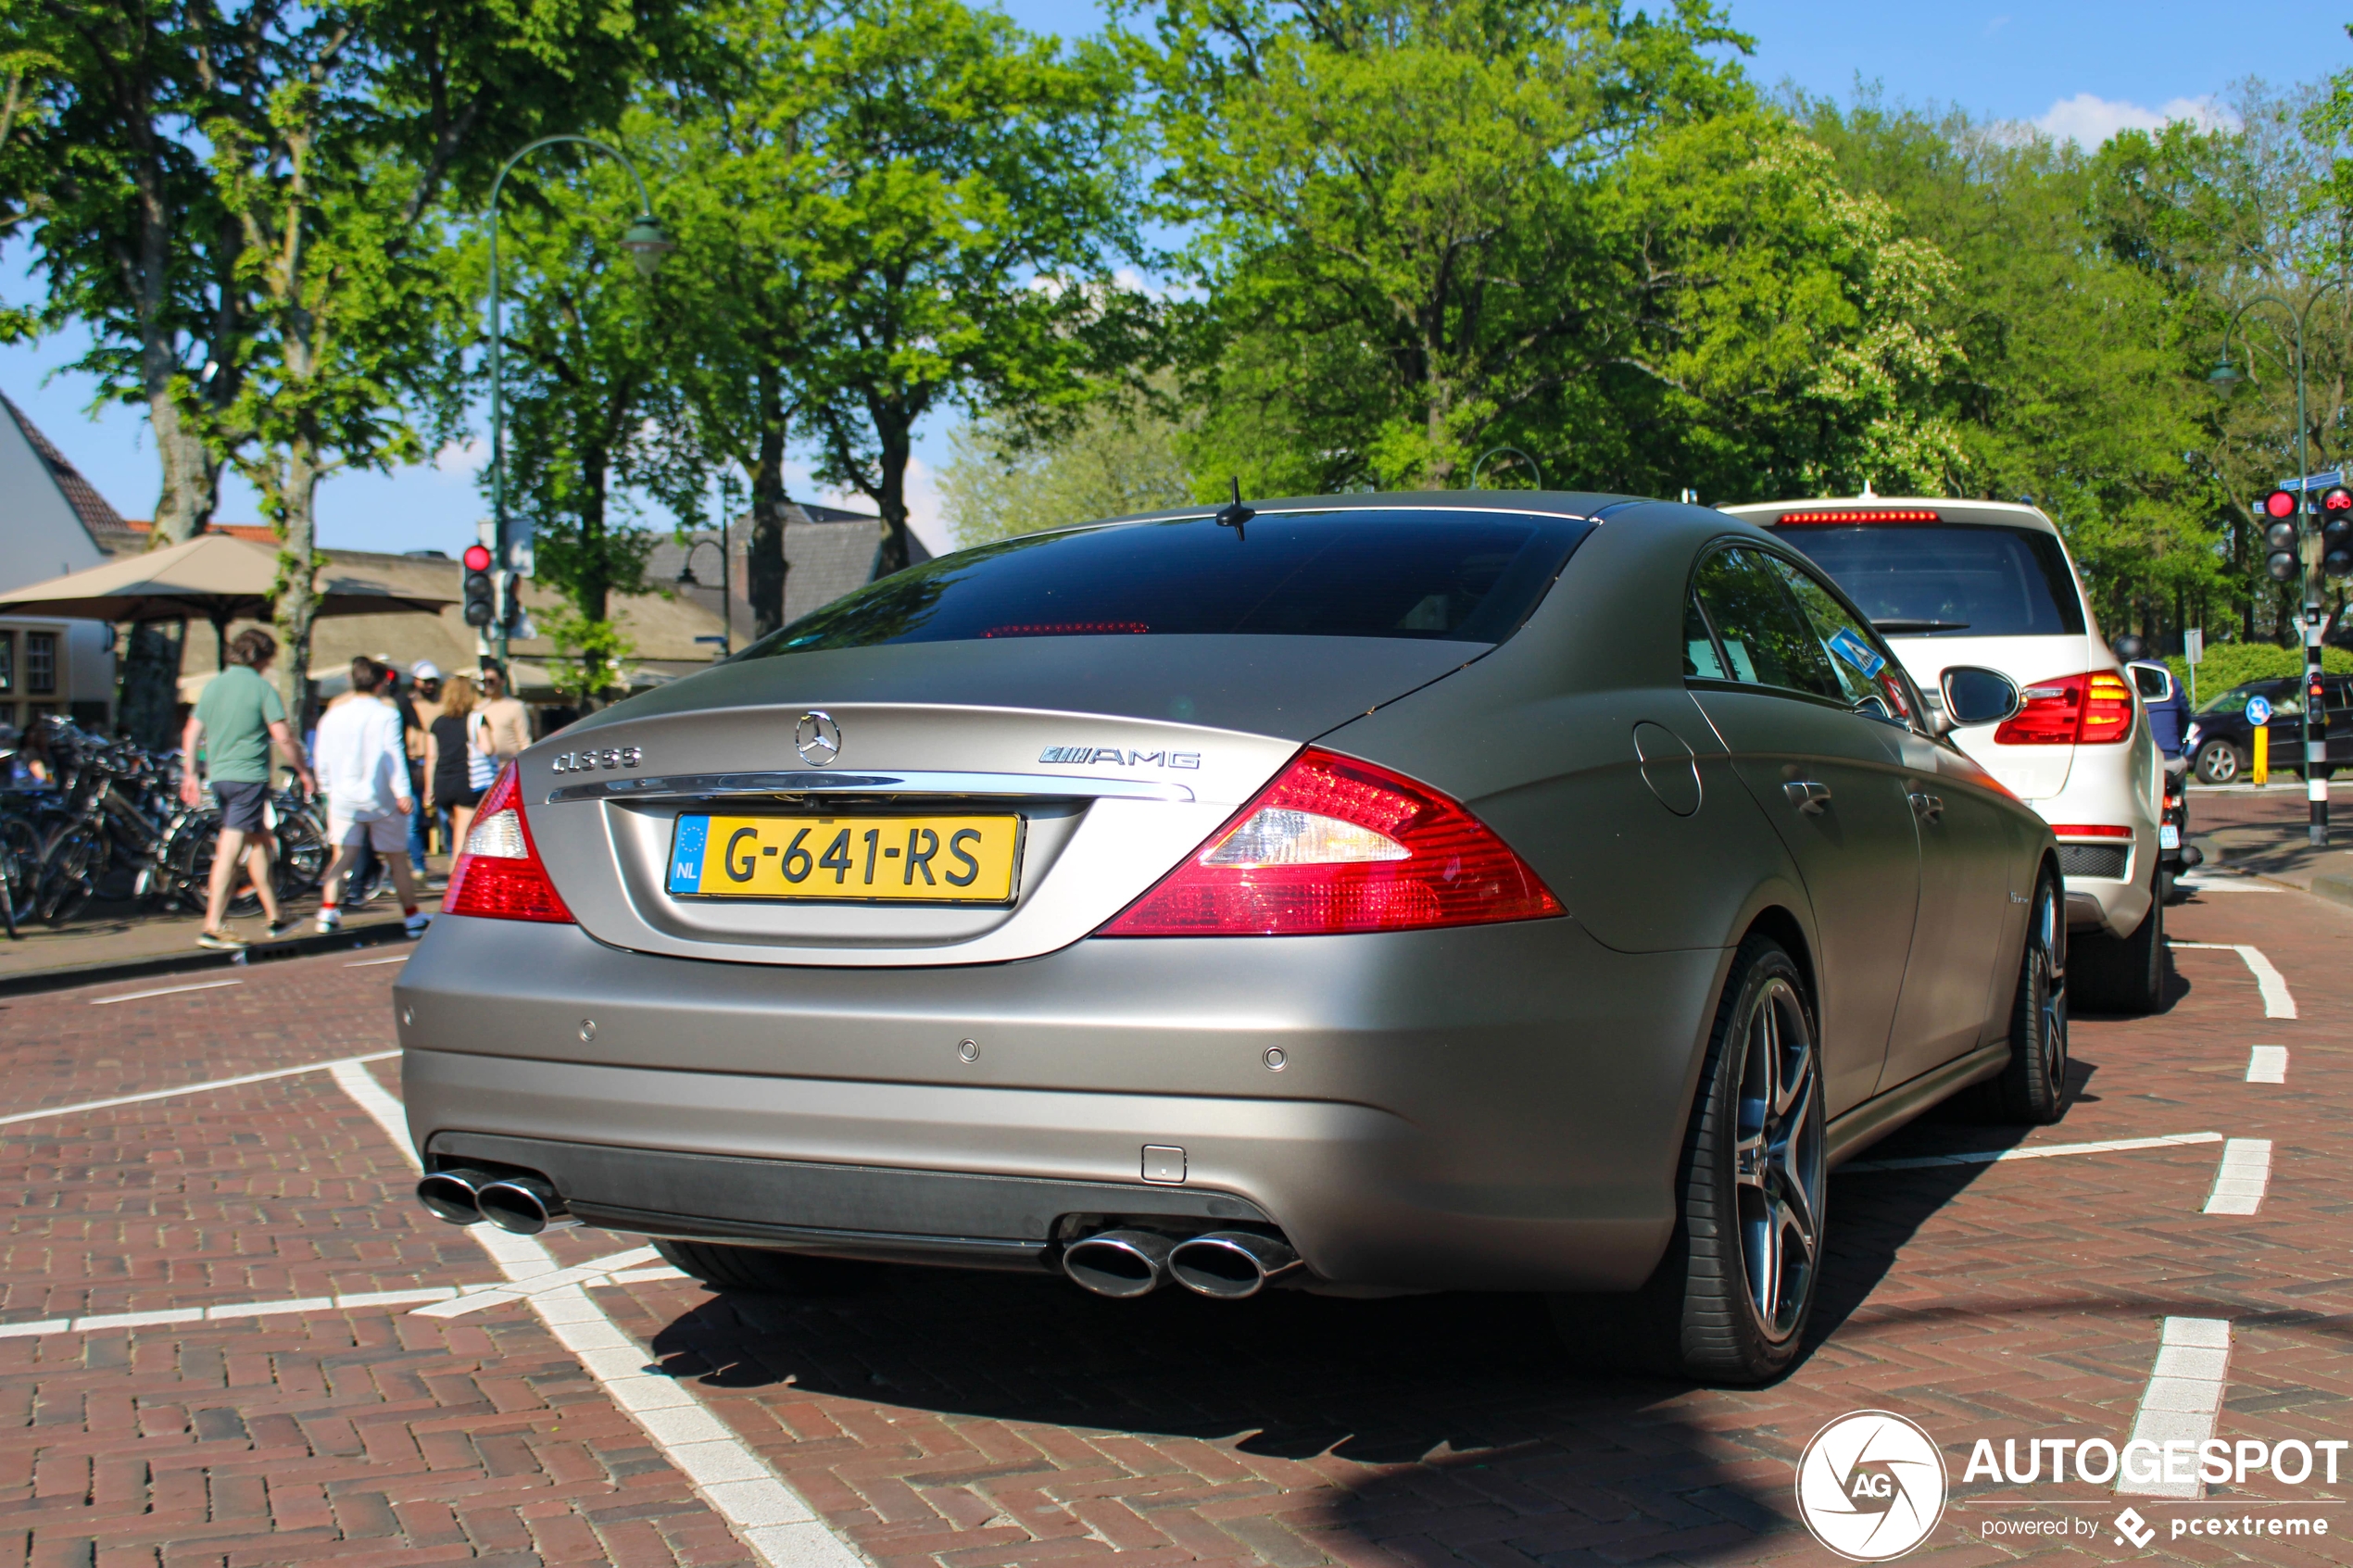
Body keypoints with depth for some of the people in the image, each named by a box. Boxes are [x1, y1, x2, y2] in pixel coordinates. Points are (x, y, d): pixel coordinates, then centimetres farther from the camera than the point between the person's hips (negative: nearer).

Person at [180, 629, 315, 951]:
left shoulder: (213, 685, 11)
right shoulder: (262, 687, -7)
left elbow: (191, 733, 11)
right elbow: (282, 736, -11)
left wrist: (190, 775, 17)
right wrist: (303, 771, -1)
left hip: (218, 776, 7)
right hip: (249, 775, -7)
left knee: (258, 839, 18)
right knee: (230, 849, -8)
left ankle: (275, 917, 23)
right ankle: (212, 928, -11)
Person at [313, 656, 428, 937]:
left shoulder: (332, 716, 6)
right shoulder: (387, 714, -7)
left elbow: (323, 759, 9)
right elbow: (394, 755, -14)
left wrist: (330, 788, 21)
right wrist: (403, 793, -17)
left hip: (343, 798, 3)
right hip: (380, 799, -3)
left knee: (342, 857, 4)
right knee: (396, 858, 7)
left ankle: (328, 910, -14)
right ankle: (411, 917, 12)